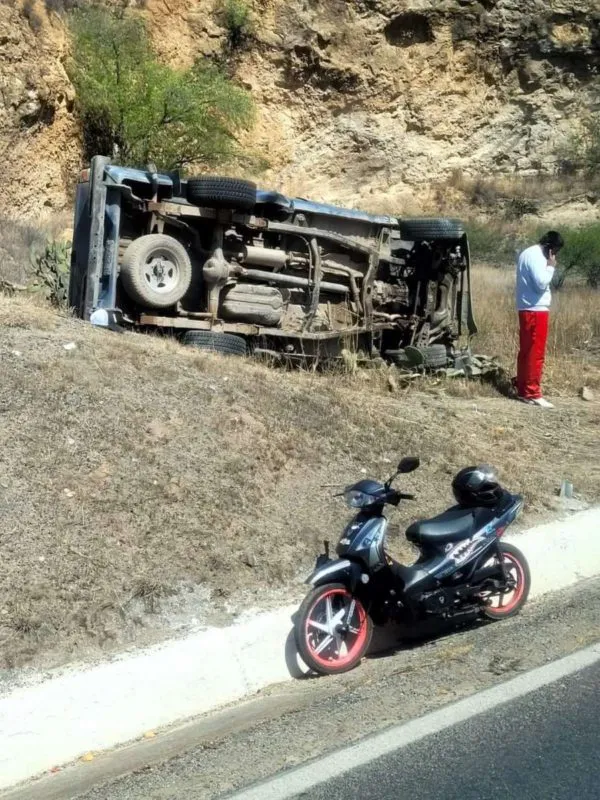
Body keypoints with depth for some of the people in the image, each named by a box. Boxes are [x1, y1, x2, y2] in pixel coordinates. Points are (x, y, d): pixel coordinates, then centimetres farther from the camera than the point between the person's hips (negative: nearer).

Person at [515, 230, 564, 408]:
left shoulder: (529, 253, 16)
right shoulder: (536, 256, -15)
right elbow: (541, 284, -21)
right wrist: (551, 266, -12)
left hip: (527, 309, 10)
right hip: (536, 310, -10)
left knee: (526, 352, 12)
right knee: (536, 354, -6)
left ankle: (523, 390, 17)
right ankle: (532, 393, -4)